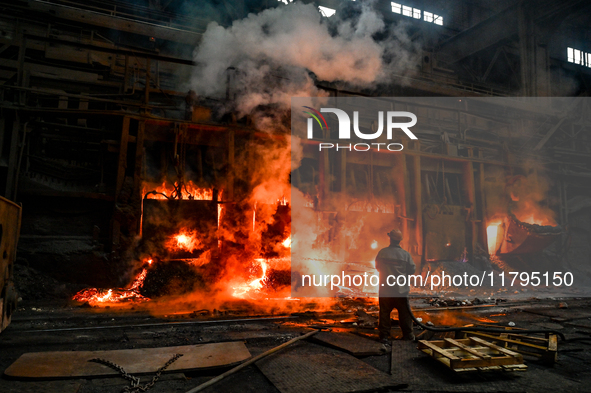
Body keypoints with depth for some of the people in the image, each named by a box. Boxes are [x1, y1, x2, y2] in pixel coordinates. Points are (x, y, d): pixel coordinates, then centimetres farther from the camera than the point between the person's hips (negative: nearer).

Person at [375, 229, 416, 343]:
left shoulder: (382, 252, -8)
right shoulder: (405, 254, -7)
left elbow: (377, 266, 5)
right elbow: (412, 270, -1)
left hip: (385, 289, 0)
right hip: (401, 290, 1)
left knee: (384, 312, 7)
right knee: (404, 312, 13)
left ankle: (384, 335, 9)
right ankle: (408, 334, 22)